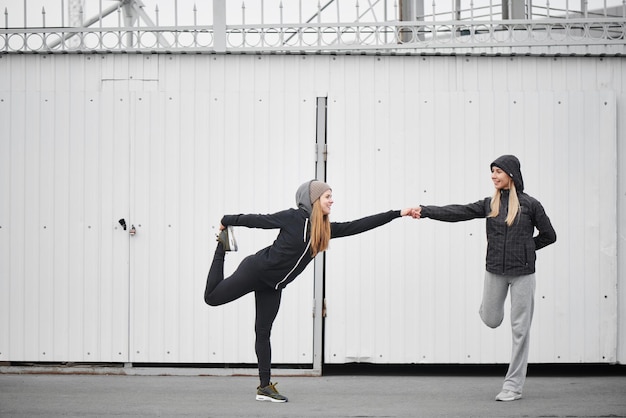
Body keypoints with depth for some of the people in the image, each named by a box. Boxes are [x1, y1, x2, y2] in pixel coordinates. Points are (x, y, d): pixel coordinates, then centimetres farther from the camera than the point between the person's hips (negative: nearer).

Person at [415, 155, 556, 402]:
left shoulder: (530, 205, -5)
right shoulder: (490, 204, 3)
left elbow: (549, 236, 3)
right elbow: (457, 213, -5)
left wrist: (524, 249, 2)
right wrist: (425, 211, -14)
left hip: (522, 272, -3)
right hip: (495, 271, 3)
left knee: (520, 329, -1)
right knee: (491, 319, 9)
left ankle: (513, 386, 5)